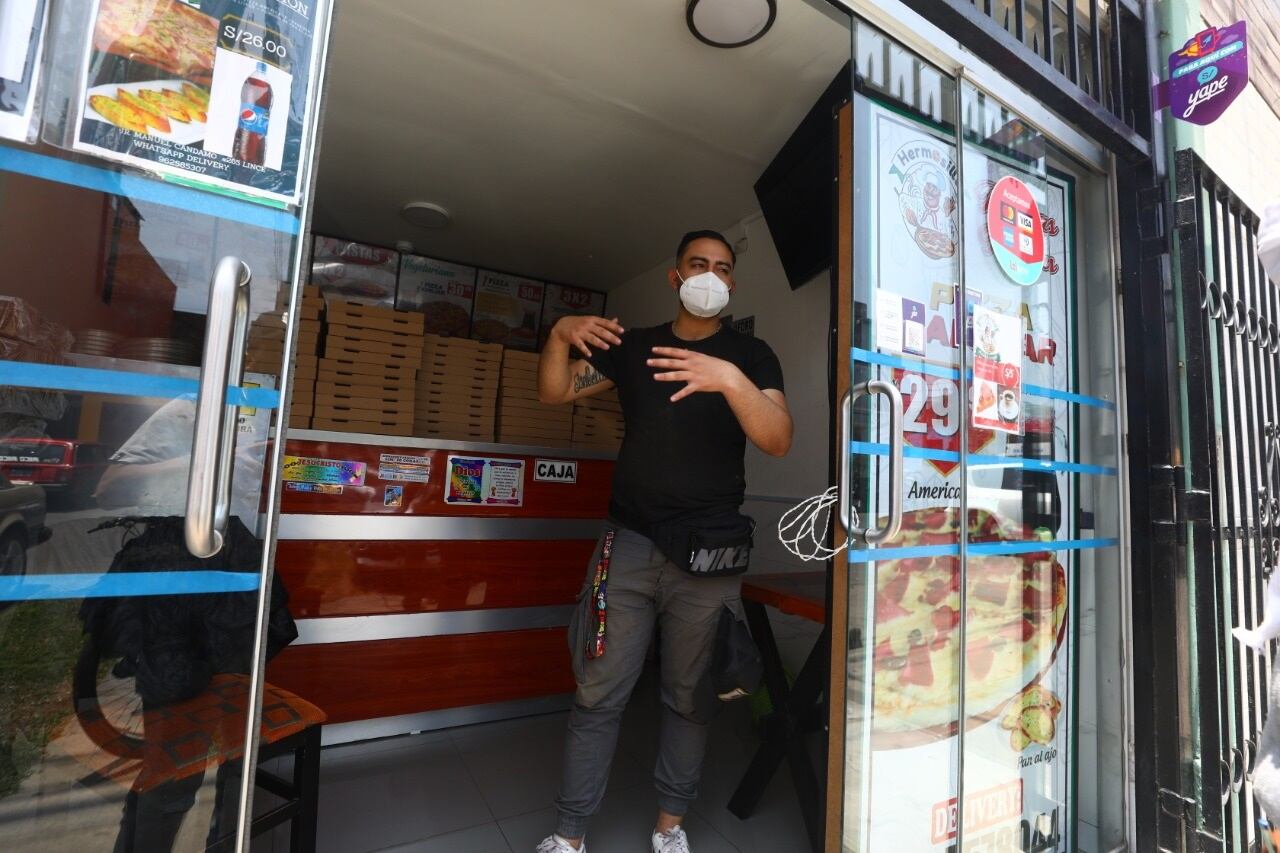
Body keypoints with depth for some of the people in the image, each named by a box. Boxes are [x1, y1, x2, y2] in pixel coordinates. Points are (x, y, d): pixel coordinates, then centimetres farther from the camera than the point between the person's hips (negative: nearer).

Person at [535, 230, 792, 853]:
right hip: (628, 544, 1)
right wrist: (561, 336, -13)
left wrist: (730, 380, -29)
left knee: (688, 697, 11)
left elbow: (779, 441, -11)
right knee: (598, 695, 6)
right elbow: (553, 393, 7)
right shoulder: (634, 345, 11)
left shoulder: (749, 354, 3)